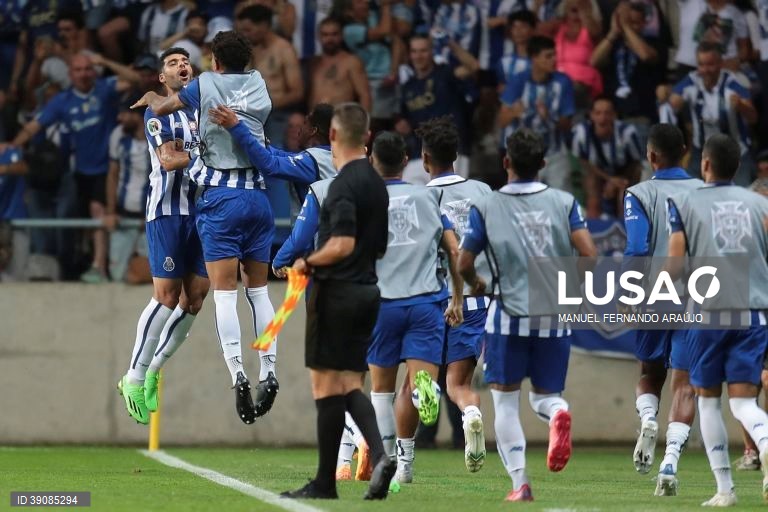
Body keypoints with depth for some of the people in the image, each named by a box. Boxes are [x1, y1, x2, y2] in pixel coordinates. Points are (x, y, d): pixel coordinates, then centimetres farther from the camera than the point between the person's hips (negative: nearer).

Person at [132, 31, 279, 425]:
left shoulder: (205, 85, -1)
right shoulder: (258, 85, 10)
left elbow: (160, 108, 9)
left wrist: (153, 99, 34)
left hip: (220, 197, -4)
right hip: (257, 196, 4)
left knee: (224, 291, -6)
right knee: (258, 289, 12)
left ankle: (237, 374, -21)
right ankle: (268, 372, 3)